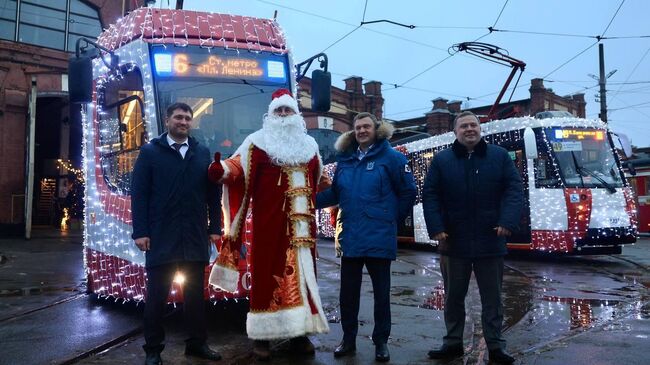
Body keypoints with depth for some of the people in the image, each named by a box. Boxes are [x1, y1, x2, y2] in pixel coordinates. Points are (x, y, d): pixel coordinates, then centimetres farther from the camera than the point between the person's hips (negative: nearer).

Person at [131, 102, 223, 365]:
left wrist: (215, 227, 4)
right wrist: (140, 232, -9)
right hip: (161, 237, -3)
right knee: (157, 295, 5)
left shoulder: (202, 153, 12)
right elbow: (138, 193, -2)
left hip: (196, 237, 3)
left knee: (195, 294, 11)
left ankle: (197, 343, 24)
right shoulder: (150, 152, 3)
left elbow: (213, 193, 10)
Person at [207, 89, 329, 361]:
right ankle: (262, 335, 6)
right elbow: (238, 166, -10)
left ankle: (300, 333, 17)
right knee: (268, 274, -3)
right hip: (270, 222, -4)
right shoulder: (258, 142, 3)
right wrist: (221, 170, -28)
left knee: (302, 274, 7)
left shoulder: (309, 145, 17)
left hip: (302, 225, 5)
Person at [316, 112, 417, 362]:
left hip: (379, 238, -4)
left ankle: (381, 341, 24)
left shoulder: (391, 157, -5)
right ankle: (348, 339, 27)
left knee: (381, 293, 8)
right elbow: (335, 193, 16)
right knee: (348, 293, 12)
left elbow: (408, 192, -2)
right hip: (350, 238, 5)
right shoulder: (345, 160, 10)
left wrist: (392, 219, 0)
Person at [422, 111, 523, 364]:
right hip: (454, 242, 1)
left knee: (492, 298, 9)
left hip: (490, 241, 0)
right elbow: (430, 195, 0)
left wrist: (508, 221, -16)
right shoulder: (441, 160, 3)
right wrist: (436, 228, -10)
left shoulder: (500, 156, 3)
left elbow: (514, 189, -2)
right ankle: (453, 343, 26)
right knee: (453, 297, 12)